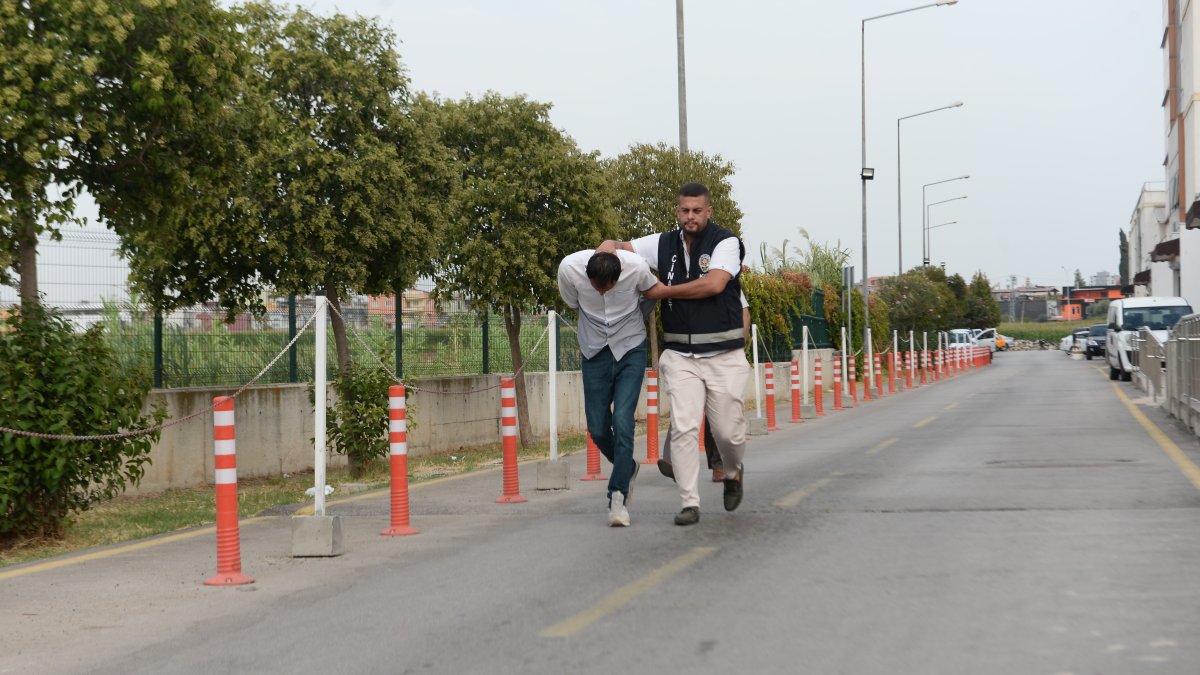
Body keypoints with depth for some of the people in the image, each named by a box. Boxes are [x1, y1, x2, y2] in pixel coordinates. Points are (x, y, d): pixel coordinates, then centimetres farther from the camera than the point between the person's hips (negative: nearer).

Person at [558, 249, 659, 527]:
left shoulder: (637, 267, -23)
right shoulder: (569, 268, -21)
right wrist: (599, 326, 6)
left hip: (631, 350, -2)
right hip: (595, 352, 2)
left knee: (622, 421, -15)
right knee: (597, 428, 2)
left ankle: (618, 498, -9)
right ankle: (627, 468, 31)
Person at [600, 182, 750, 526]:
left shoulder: (726, 242, -5)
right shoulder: (664, 244, 8)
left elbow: (714, 284, -20)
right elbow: (618, 246, 18)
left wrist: (664, 292, -11)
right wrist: (607, 248, -7)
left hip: (724, 355, -2)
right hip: (680, 356, 3)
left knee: (729, 431, 4)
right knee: (683, 428, -9)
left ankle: (733, 473, 37)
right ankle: (689, 504, -4)